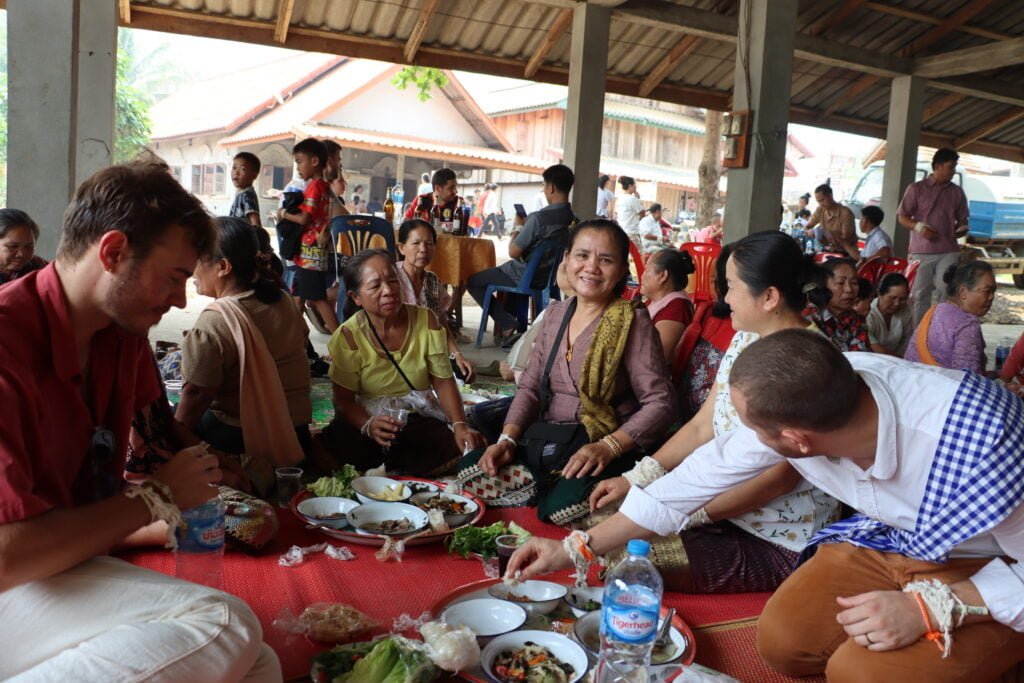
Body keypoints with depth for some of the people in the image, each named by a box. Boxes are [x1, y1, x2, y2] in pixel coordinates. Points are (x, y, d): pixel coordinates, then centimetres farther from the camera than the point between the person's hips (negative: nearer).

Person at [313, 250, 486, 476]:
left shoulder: (425, 321, -5)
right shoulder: (348, 336, -9)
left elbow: (443, 381, -2)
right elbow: (344, 399, -9)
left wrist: (459, 425, -19)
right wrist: (368, 426, -31)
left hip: (421, 417, 2)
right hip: (366, 418, -1)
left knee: (457, 449, -27)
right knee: (325, 454, -29)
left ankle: (382, 465, -4)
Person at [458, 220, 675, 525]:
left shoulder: (633, 323, -7)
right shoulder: (555, 313, 12)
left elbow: (660, 403, -12)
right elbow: (530, 387, 12)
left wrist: (608, 446, -25)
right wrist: (508, 439, -5)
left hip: (599, 449, -5)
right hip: (543, 442, 6)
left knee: (563, 509, -33)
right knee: (470, 470, -16)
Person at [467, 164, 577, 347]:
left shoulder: (539, 218, -27)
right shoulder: (573, 218, -5)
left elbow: (513, 252, -18)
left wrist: (518, 227, -3)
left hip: (528, 277, -8)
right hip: (550, 277, 8)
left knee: (473, 281, 6)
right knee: (508, 270, 37)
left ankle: (509, 326, -3)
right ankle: (519, 325, 30)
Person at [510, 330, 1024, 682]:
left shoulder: (976, 440, -37)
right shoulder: (818, 392, -20)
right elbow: (707, 473, -10)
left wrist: (932, 605, -35)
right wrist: (574, 549, -5)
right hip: (883, 541, 4)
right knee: (783, 641, -14)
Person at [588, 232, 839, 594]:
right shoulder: (744, 342, 6)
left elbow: (780, 476, -23)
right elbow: (701, 427, 9)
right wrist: (634, 479, 1)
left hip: (777, 544, -8)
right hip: (721, 504, 8)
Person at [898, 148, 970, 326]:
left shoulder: (957, 192, 12)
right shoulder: (916, 189, 2)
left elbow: (962, 219, 18)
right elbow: (902, 217, 3)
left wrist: (962, 229, -5)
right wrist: (919, 227, -14)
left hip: (948, 252, 2)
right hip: (921, 252, -2)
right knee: (920, 295, 2)